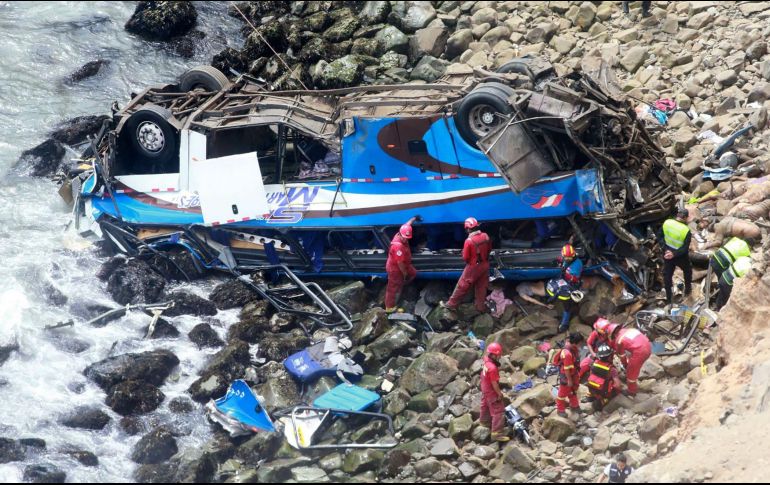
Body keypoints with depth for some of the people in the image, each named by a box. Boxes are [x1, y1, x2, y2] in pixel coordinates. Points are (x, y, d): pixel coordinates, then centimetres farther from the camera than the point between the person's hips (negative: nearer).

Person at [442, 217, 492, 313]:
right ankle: (481, 307, 26)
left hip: (473, 267, -5)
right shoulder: (485, 236, -8)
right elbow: (489, 249, 9)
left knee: (462, 286, 7)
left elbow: (465, 257, -17)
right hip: (484, 265, 5)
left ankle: (452, 304, 18)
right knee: (481, 286, 17)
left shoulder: (469, 241, -25)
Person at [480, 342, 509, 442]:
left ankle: (484, 421, 55)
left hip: (485, 389, 10)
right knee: (498, 411, -5)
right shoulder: (492, 368, -38)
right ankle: (497, 433, -3)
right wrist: (499, 393, -16)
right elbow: (494, 383, -29)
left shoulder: (486, 360, -11)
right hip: (492, 392, -10)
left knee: (486, 406, 31)